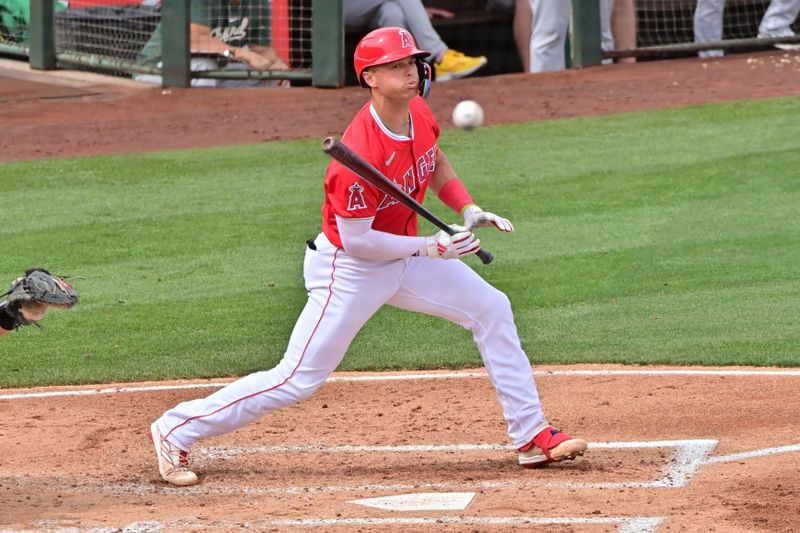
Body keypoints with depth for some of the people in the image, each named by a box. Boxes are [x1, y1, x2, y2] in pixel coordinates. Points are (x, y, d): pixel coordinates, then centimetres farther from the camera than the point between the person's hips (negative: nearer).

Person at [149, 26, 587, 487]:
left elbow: (436, 163, 16)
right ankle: (176, 430, 4)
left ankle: (533, 436, 12)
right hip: (350, 269, -8)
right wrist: (429, 247, -26)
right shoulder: (361, 154, -32)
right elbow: (355, 239, -26)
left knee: (491, 309, 4)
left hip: (404, 256, 8)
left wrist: (469, 211, 1)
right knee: (299, 379, -7)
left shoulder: (420, 115, -7)